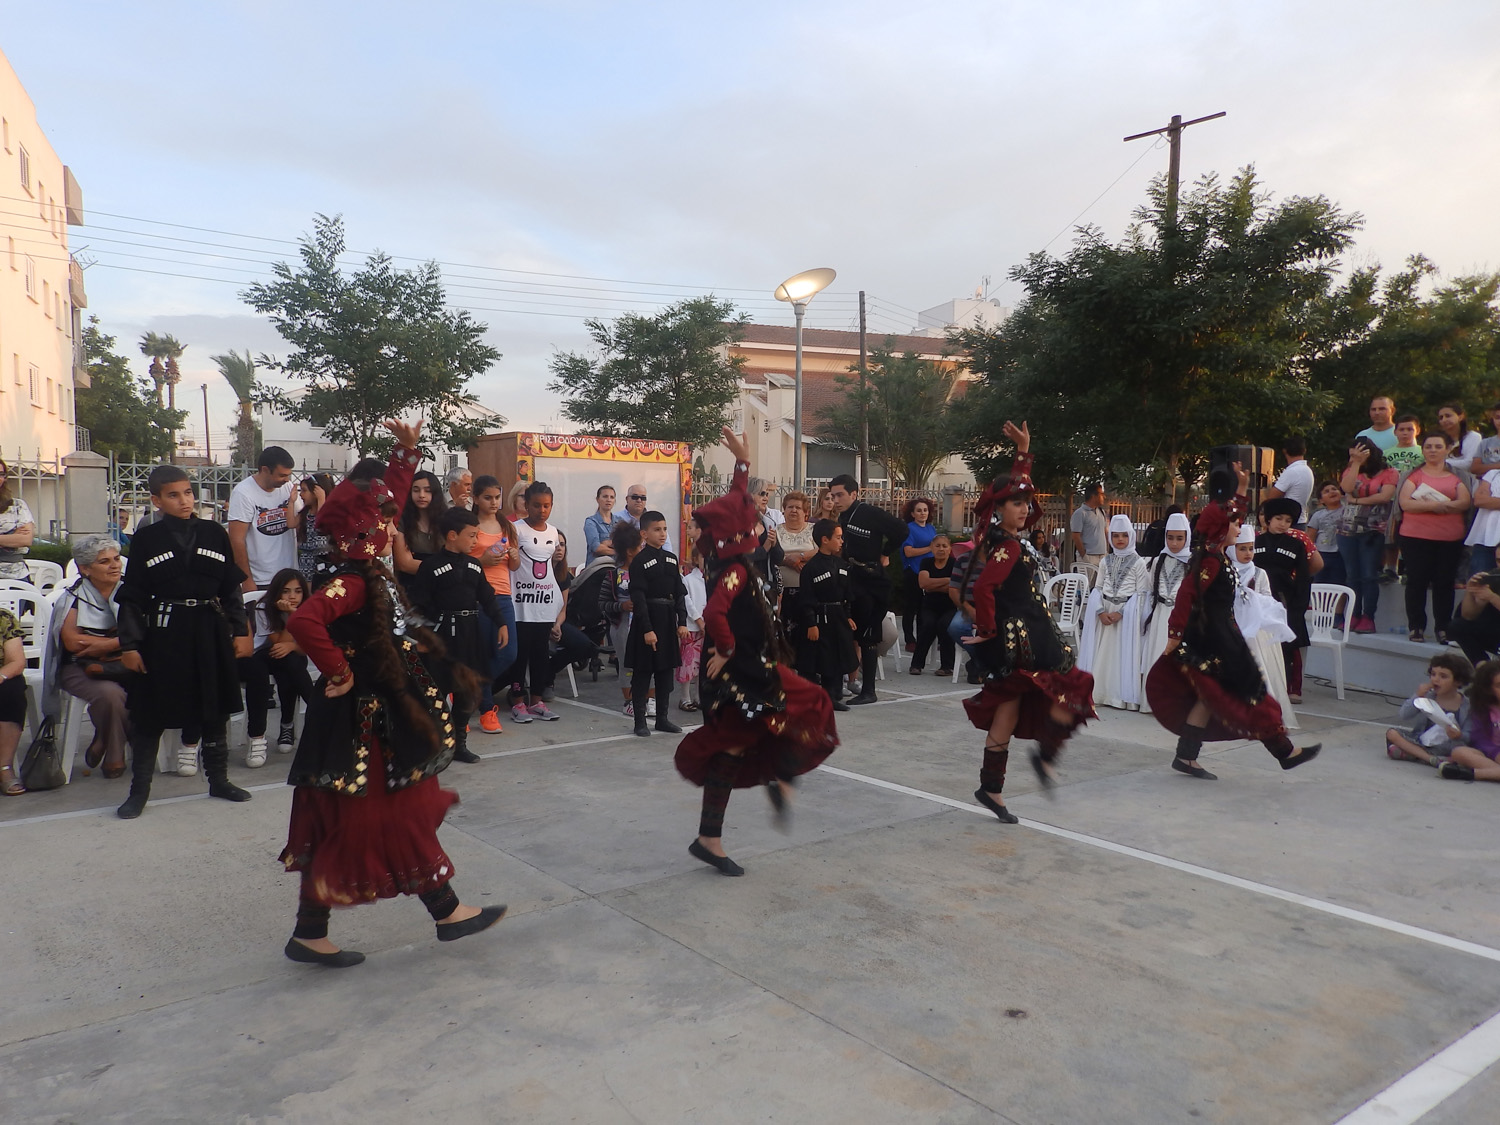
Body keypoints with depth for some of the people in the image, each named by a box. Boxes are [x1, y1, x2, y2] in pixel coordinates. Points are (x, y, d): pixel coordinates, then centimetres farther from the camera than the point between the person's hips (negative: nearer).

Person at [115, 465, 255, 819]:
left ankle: (218, 779, 25)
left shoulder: (214, 534, 4)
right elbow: (132, 596, 0)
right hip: (164, 631, -2)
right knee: (149, 713, 4)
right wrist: (129, 644, -5)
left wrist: (240, 630, 4)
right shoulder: (146, 539, 0)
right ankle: (139, 789, 17)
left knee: (216, 709, 11)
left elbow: (232, 588, 8)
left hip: (211, 631, 2)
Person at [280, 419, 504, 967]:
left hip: (390, 717, 10)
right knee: (351, 825, 3)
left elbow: (390, 495, 17)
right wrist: (338, 673, -28)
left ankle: (448, 912, 26)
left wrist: (406, 452, 15)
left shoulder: (371, 570, 5)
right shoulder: (352, 581, -21)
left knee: (409, 816, 15)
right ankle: (309, 933, 19)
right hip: (361, 722, -10)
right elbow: (304, 621, -40)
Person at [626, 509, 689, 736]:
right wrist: (647, 629, -18)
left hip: (668, 620, 7)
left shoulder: (671, 559, 10)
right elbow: (638, 598, -14)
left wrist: (682, 622, 3)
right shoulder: (639, 561, -10)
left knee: (666, 669, 12)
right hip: (647, 618, -6)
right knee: (643, 671, 1)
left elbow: (680, 593, 11)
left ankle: (662, 717, 22)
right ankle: (640, 721, 8)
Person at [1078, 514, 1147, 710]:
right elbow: (1097, 588, 9)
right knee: (1101, 653, 3)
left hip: (1127, 614, -4)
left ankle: (1122, 695, 0)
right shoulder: (1106, 561, 11)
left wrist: (1122, 613, -15)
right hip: (1104, 612, 4)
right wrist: (1101, 611, -7)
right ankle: (1100, 692, 9)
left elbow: (1141, 593, -5)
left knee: (1123, 654, -4)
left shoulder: (1138, 562, -2)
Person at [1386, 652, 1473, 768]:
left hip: (1444, 748, -3)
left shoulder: (1466, 705, -4)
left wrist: (1459, 735, -28)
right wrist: (1418, 697, -15)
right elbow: (1404, 715, -5)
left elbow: (1469, 735, -5)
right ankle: (1431, 759, -27)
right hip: (1420, 740, 3)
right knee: (1392, 733, -17)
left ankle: (1413, 754, -29)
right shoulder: (1428, 695, 2)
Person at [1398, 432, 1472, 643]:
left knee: (1445, 582, 1)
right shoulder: (1414, 474, 7)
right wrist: (1433, 506, -18)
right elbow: (1405, 503, -6)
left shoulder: (1456, 476, 12)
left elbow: (1465, 502, -2)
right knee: (1417, 581, -1)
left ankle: (1443, 628, 6)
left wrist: (1435, 505, -15)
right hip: (1416, 537, -1)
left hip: (1450, 538, 2)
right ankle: (1416, 627, 4)